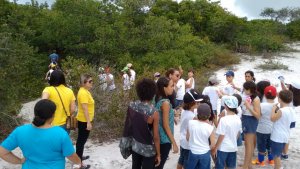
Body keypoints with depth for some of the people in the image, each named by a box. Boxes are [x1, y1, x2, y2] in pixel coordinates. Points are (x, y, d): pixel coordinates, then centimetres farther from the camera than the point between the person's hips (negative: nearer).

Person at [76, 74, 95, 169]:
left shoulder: (85, 91, 8)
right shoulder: (83, 93, -23)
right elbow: (85, 109, -26)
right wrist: (88, 122, -25)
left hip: (84, 120, 10)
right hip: (84, 121, -10)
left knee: (81, 140, 22)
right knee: (81, 140, -1)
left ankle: (79, 156, 38)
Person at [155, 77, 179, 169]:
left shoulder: (157, 99, 1)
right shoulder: (165, 103, -24)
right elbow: (166, 125, -21)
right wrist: (174, 143, -15)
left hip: (158, 137, 8)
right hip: (165, 139, -8)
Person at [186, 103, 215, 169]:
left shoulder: (191, 123, -14)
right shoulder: (210, 127, -17)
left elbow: (187, 138, -3)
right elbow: (213, 144, -10)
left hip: (193, 152, 1)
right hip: (205, 153, -1)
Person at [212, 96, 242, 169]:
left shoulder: (224, 119, -22)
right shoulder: (238, 119, -2)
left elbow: (221, 136, -18)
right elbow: (238, 134, 10)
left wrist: (215, 148, -8)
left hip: (223, 148, -6)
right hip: (233, 148, 6)